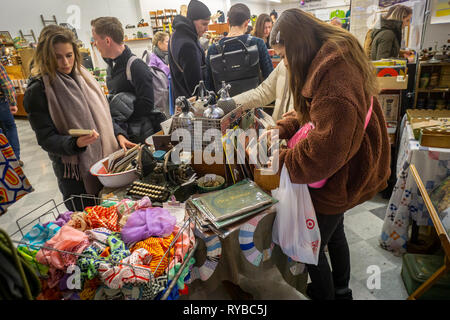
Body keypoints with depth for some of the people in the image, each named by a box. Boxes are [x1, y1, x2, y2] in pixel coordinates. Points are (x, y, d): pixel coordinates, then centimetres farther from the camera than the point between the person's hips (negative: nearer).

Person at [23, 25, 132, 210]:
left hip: (106, 159, 6)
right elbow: (46, 139, -13)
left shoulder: (82, 76, 7)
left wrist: (118, 135, -1)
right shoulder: (37, 91, -12)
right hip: (75, 171, -5)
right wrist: (76, 143, -31)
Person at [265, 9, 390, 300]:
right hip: (341, 169, 10)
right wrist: (282, 129, -1)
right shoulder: (332, 60, 6)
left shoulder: (334, 69, -28)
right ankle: (341, 290, 52)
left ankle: (324, 294, 36)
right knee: (334, 232, 27)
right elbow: (315, 114, 14)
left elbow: (326, 148, -33)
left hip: (338, 177, -10)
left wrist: (279, 161, -21)